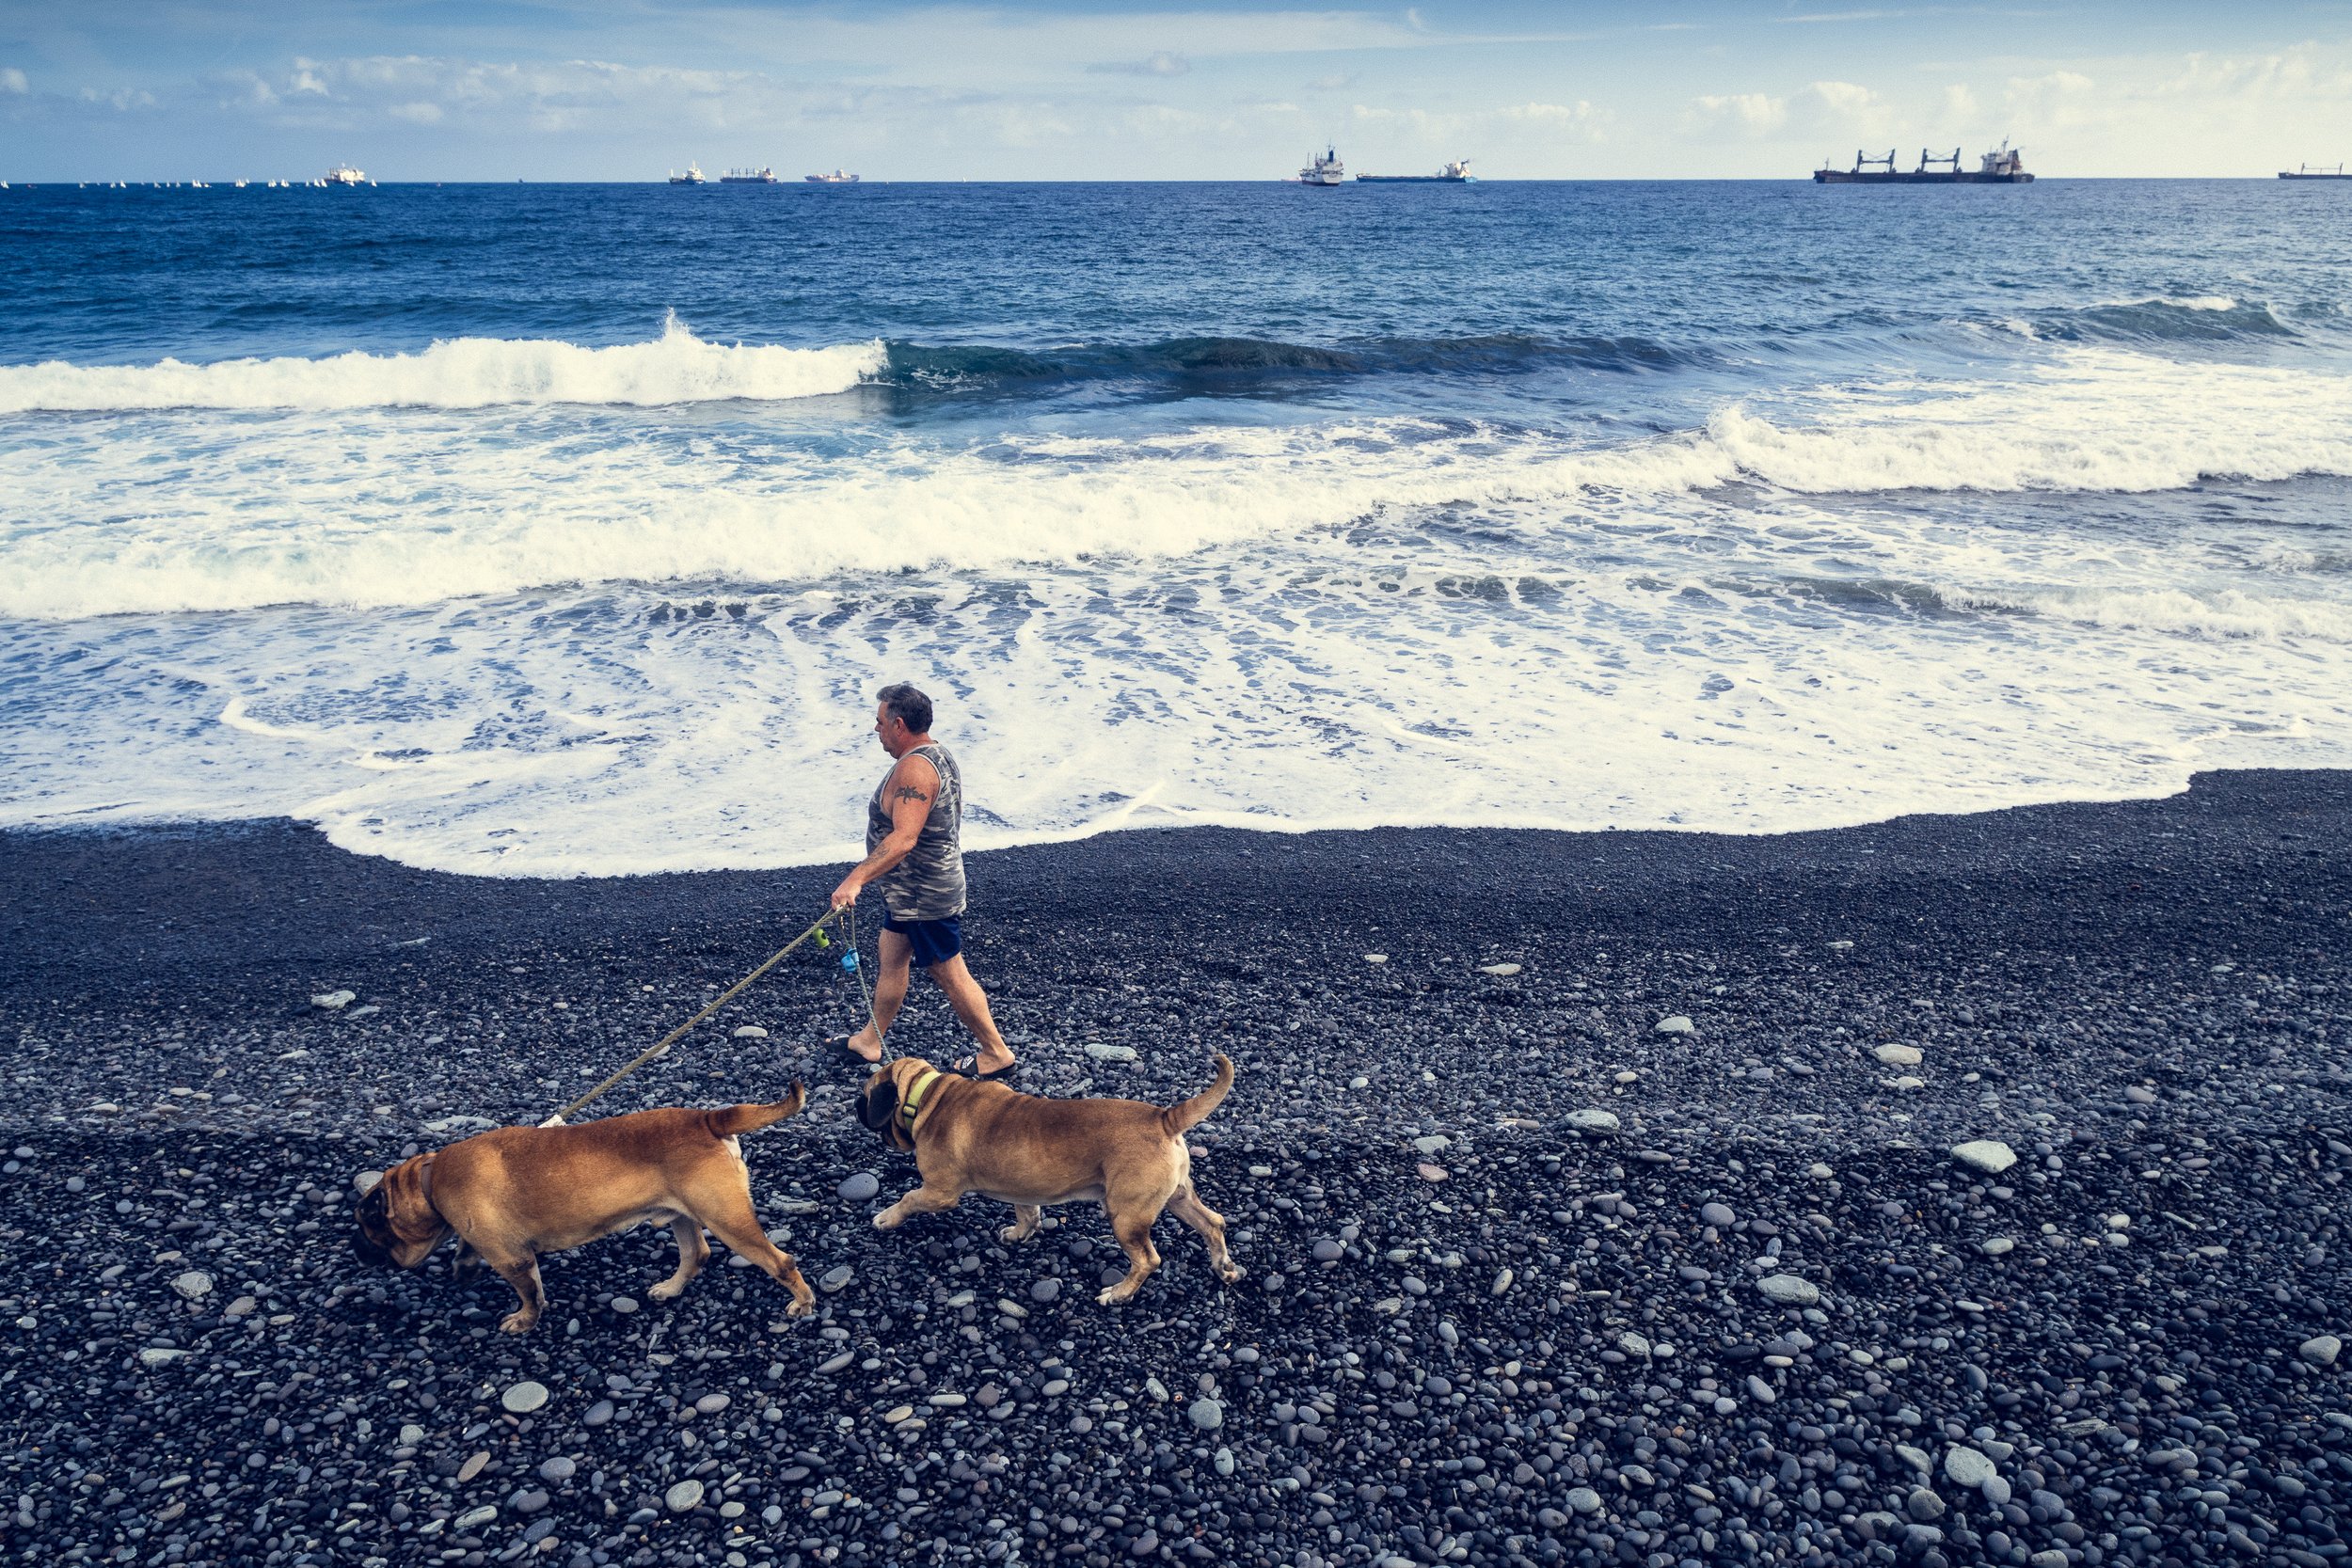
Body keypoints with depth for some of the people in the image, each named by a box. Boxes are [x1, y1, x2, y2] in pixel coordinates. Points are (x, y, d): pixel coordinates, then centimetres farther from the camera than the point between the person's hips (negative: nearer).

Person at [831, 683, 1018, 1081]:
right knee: (892, 958, 19)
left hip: (924, 896, -11)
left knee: (950, 974, 0)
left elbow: (903, 839, -37)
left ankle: (997, 1055, 11)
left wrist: (856, 879, -44)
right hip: (912, 893, 11)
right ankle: (870, 1041, 31)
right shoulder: (938, 756, 8)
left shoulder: (914, 768, -26)